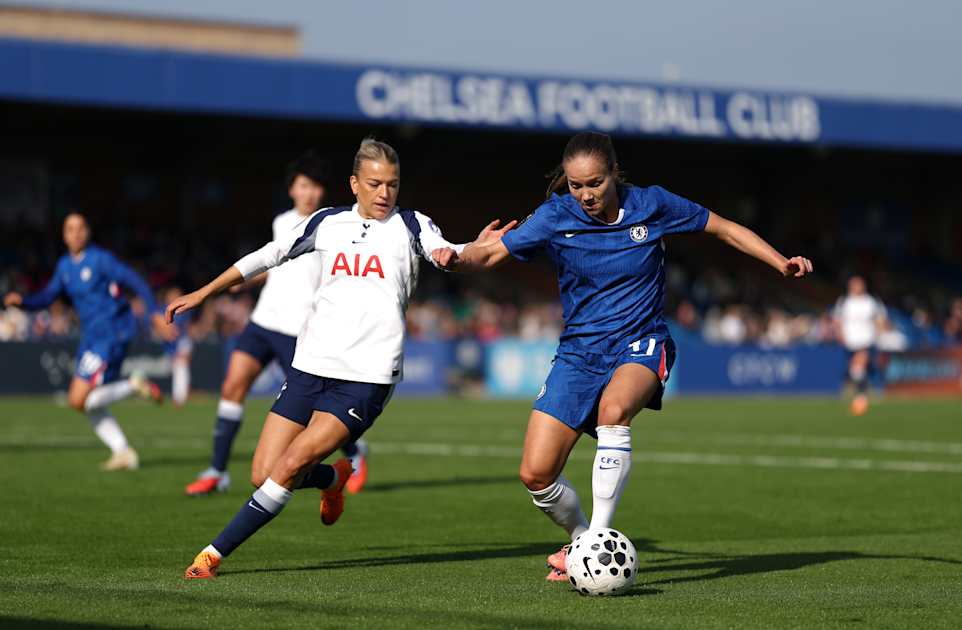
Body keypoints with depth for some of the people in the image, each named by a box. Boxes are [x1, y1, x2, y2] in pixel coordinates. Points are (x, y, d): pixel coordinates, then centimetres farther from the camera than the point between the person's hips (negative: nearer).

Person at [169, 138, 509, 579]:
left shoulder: (411, 226, 2)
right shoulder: (328, 223, 11)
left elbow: (447, 254, -17)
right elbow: (267, 257, 20)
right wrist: (203, 293, 22)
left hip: (367, 378, -4)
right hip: (310, 366, 4)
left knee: (290, 466, -17)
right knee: (263, 476, 0)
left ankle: (214, 554, -7)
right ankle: (333, 478, 32)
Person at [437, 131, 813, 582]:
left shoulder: (651, 205, -6)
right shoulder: (556, 216, -7)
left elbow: (724, 228, 6)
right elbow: (491, 253, -11)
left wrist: (780, 263, -2)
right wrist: (458, 259, -32)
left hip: (641, 345, -2)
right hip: (578, 353, 2)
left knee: (614, 409, -38)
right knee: (536, 474, -9)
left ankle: (599, 538, -30)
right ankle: (581, 538, 21)